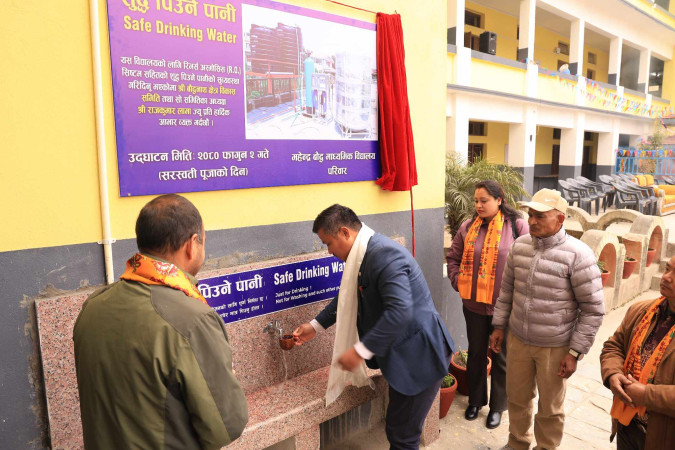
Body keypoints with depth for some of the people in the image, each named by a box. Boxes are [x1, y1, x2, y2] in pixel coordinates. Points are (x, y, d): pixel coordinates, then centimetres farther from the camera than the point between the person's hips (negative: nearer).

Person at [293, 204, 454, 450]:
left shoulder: (385, 254, -25)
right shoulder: (363, 255, 5)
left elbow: (400, 310, -33)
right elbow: (348, 297, 19)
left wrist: (361, 350, -28)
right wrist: (316, 325, 19)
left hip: (418, 355, -9)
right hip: (402, 354, 9)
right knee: (397, 427, 22)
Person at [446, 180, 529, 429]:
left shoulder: (517, 226, -10)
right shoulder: (469, 227, 1)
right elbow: (453, 257, 9)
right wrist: (458, 282, -2)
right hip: (474, 303, 3)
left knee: (501, 357, 13)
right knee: (476, 353, 18)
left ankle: (497, 406, 32)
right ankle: (475, 400, 37)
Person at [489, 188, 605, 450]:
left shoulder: (577, 255, -17)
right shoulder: (520, 245, -2)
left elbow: (593, 309, -12)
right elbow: (507, 289, 10)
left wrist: (575, 353, -11)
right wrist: (499, 326, 11)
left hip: (555, 347, -4)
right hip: (518, 340, 4)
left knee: (550, 407, 15)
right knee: (517, 398, 20)